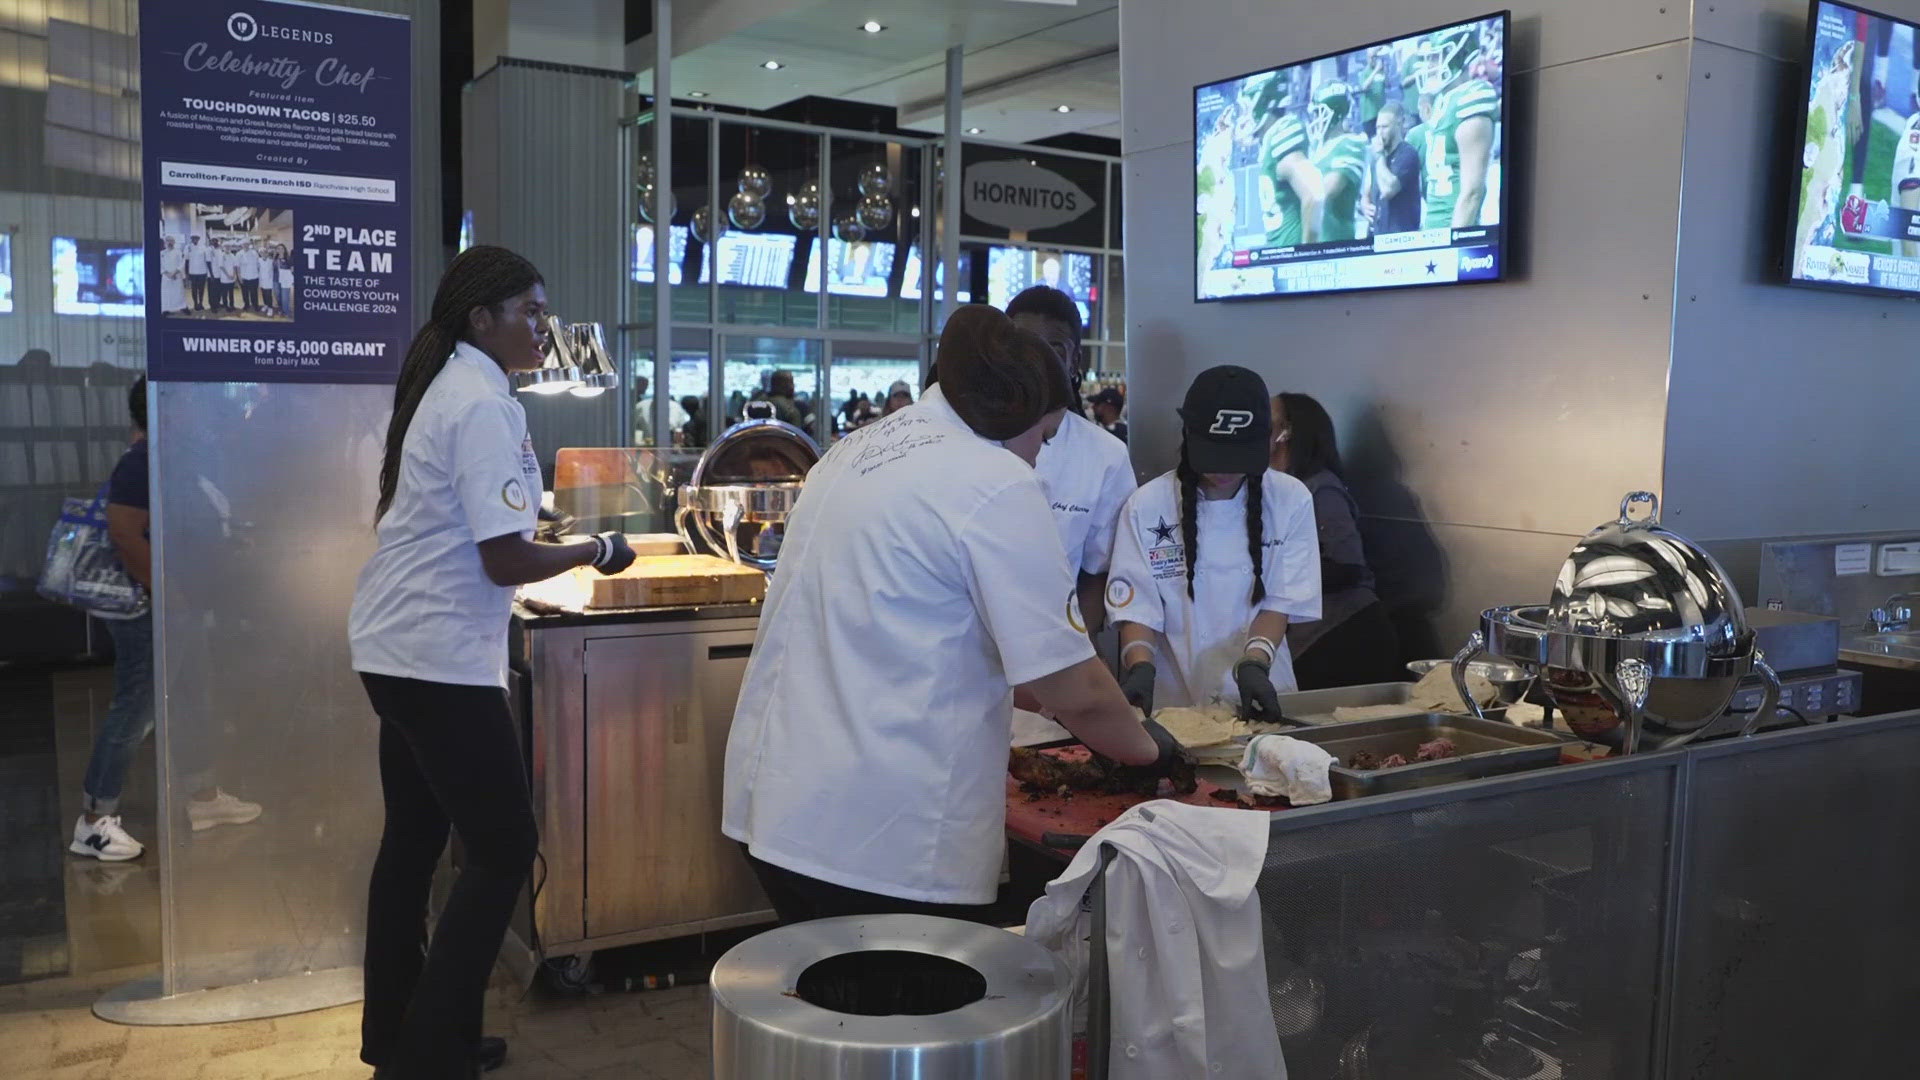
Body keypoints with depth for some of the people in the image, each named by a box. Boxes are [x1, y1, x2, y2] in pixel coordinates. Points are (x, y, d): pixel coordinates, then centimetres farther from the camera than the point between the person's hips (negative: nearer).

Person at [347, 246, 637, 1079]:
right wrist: (591, 553, -7)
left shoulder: (446, 390, 14)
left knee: (415, 838, 16)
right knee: (503, 848, -3)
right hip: (441, 656, -10)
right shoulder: (484, 406, -17)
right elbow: (504, 560, -22)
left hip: (399, 645, 10)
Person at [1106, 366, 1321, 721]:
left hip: (1260, 696, 1)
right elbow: (1136, 605, -3)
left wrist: (1254, 663, -17)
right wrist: (1141, 666, -19)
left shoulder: (1291, 500, 0)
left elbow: (1282, 601, -1)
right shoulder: (1147, 506, -3)